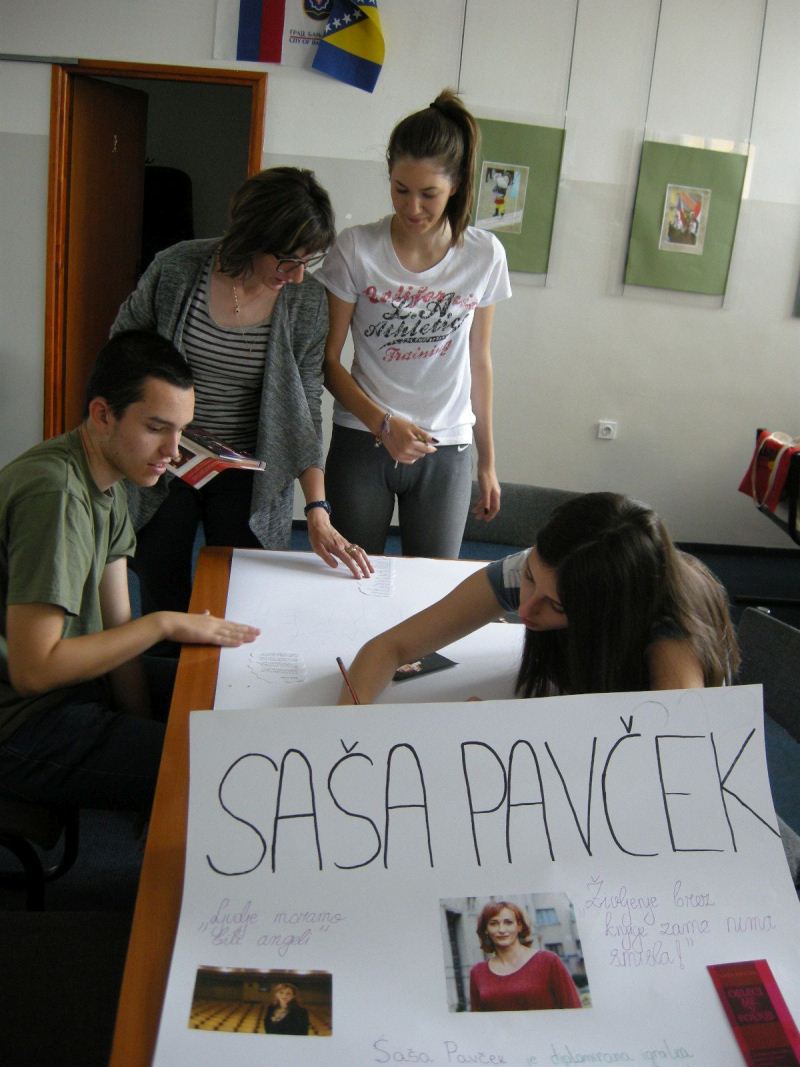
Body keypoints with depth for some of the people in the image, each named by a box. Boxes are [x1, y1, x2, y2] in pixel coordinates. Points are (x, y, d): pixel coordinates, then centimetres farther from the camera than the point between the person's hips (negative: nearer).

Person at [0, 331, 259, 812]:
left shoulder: (107, 479, 4)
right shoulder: (56, 495, -26)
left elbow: (117, 628, 4)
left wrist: (142, 723, -2)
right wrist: (164, 624, -21)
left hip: (69, 679, 9)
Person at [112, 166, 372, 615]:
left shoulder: (307, 301, -10)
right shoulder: (177, 268, -13)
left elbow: (305, 408, -7)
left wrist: (318, 510, -14)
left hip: (248, 477, 0)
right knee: (162, 602, 14)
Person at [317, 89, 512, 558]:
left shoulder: (485, 256, -1)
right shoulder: (356, 248, -7)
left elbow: (479, 361, 7)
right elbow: (328, 359, -4)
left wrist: (487, 461, 10)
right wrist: (382, 423, -18)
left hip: (446, 449, 1)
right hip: (361, 443, -1)